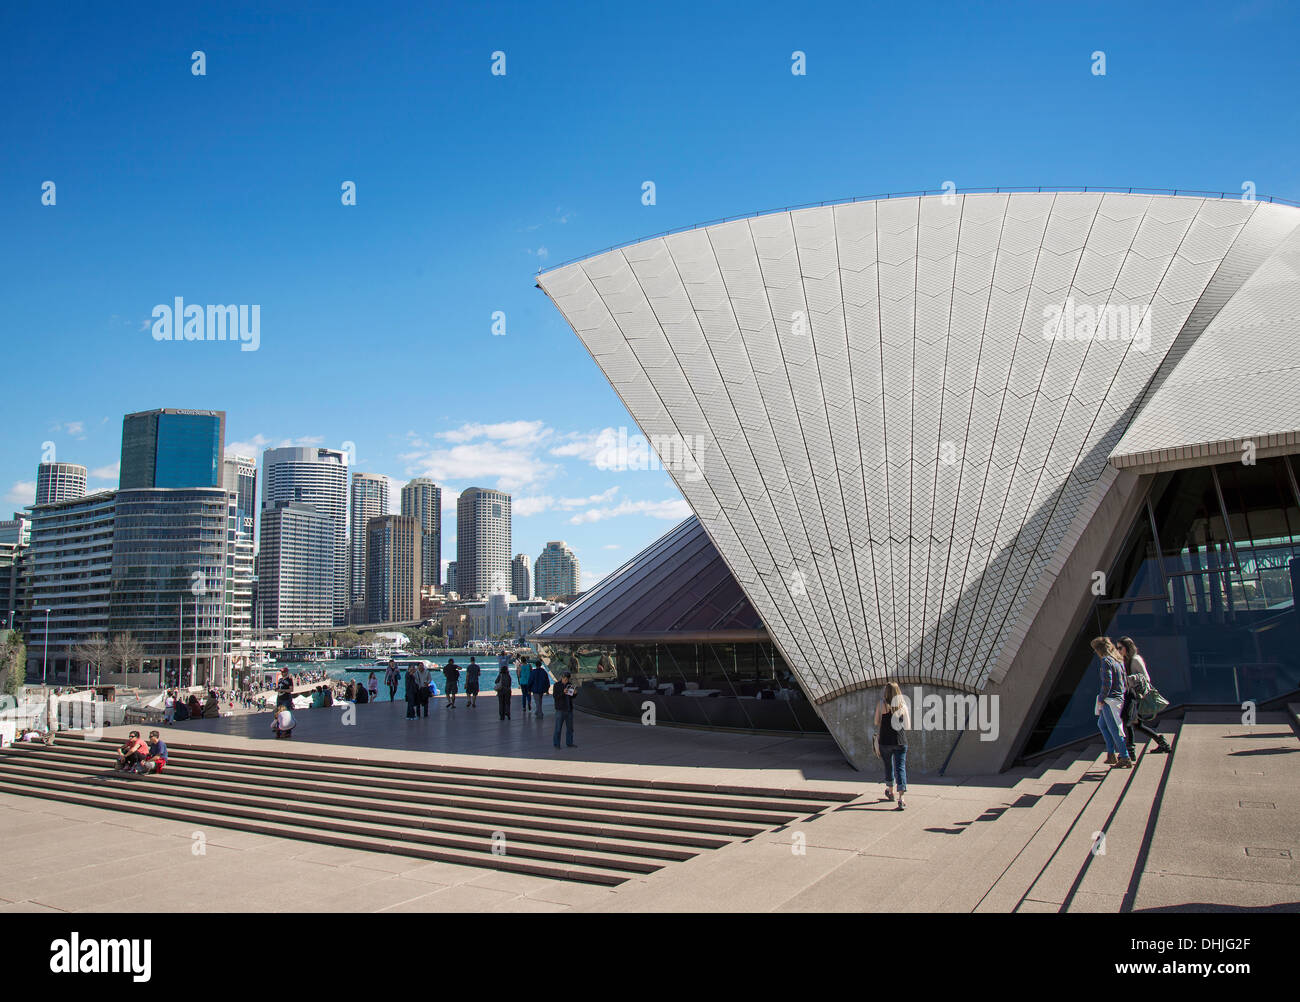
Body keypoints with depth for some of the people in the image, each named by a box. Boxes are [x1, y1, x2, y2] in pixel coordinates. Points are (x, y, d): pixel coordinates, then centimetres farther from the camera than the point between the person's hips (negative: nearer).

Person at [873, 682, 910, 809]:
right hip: (900, 741, 1)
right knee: (900, 767, -3)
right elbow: (908, 726, 8)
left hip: (885, 741, -1)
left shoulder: (881, 704, -4)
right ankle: (902, 799, -16)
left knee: (888, 766, 18)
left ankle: (890, 792, 38)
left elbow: (876, 723, 1)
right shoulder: (903, 705, 1)